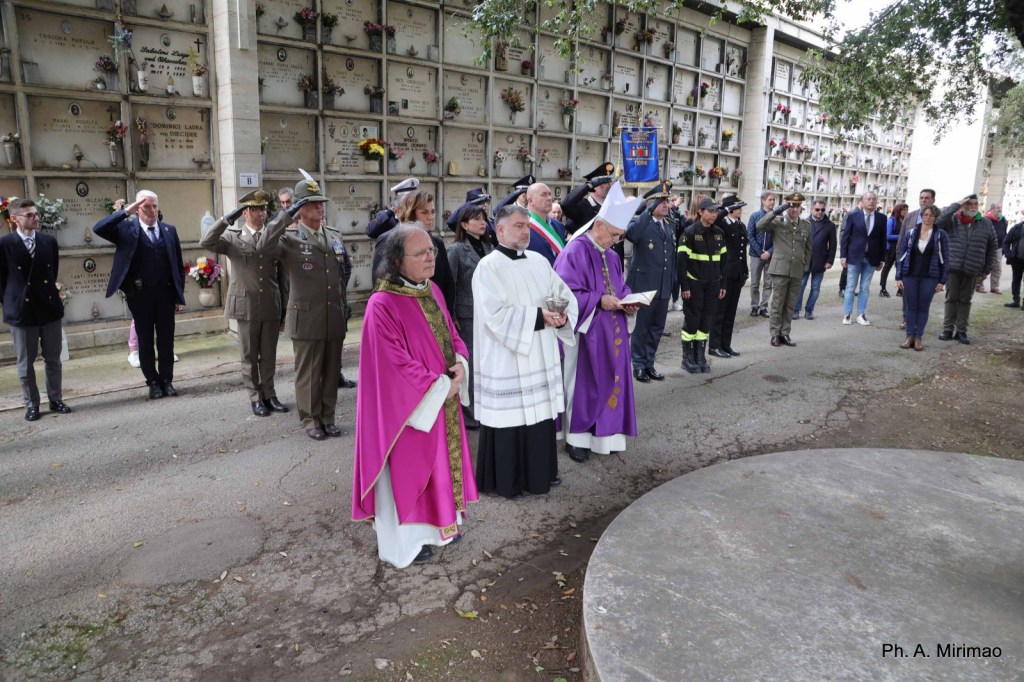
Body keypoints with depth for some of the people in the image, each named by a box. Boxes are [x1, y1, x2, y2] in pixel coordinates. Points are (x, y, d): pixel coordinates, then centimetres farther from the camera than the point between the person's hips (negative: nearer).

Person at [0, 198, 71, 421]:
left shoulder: (49, 241, 4)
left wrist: (48, 294, 9)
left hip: (50, 307, 3)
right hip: (21, 310, -3)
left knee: (53, 359, 10)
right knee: (25, 362, 7)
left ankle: (56, 400, 21)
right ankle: (31, 405, 18)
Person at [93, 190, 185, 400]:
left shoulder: (169, 230, 8)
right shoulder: (127, 229, 1)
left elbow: (178, 264, 9)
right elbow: (98, 229, -17)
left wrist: (179, 294, 5)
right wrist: (126, 211, -20)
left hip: (165, 292, 2)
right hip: (140, 294, -2)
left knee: (166, 339, 7)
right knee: (145, 340, 7)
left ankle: (167, 380, 17)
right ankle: (153, 382, 16)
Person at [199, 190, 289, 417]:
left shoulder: (274, 235, 6)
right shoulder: (232, 236, 0)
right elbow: (205, 243, -16)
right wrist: (228, 219, -20)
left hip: (271, 305, 2)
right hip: (246, 306, -2)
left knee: (269, 355, 11)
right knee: (250, 356, 9)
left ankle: (269, 394, 24)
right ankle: (255, 397, 20)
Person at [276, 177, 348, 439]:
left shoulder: (335, 235, 12)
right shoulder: (289, 237, -4)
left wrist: (344, 310, 17)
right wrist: (289, 214, -22)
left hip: (334, 317, 5)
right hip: (306, 318, -4)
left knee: (331, 372, 11)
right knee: (308, 373, 5)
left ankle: (327, 418, 24)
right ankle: (310, 420, 19)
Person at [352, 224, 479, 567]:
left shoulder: (432, 291, 3)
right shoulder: (382, 305, -22)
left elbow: (451, 334, 11)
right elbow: (395, 364, -23)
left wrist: (460, 364, -8)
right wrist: (439, 386, -17)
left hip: (444, 398, 8)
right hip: (409, 405, -8)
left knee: (442, 460, 19)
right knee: (409, 467, 7)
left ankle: (439, 521, 38)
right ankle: (404, 537, 25)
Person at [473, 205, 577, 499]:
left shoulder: (539, 261, 11)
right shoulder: (488, 267, -10)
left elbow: (565, 294, 12)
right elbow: (495, 314, -19)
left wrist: (562, 315, -10)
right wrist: (538, 316, -20)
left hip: (541, 356, 6)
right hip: (506, 361, -6)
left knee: (540, 412, 12)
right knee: (510, 416, 0)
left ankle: (540, 472, 28)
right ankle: (506, 480, 16)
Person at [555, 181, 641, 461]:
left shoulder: (612, 257, 11)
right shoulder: (574, 252, -14)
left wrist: (627, 301, -3)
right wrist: (599, 301, -26)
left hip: (611, 334, 8)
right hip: (585, 334, -7)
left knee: (609, 381, 11)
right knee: (582, 384, 2)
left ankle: (605, 433, 24)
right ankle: (576, 437, 15)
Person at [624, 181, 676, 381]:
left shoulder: (668, 226, 16)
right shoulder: (640, 222, -6)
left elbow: (672, 256, 19)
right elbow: (631, 233, -32)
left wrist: (674, 282, 14)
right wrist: (649, 211, -31)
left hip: (663, 287, 7)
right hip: (644, 286, -7)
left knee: (656, 328, 12)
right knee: (641, 327, 2)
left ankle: (649, 364, 23)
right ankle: (638, 365, 13)